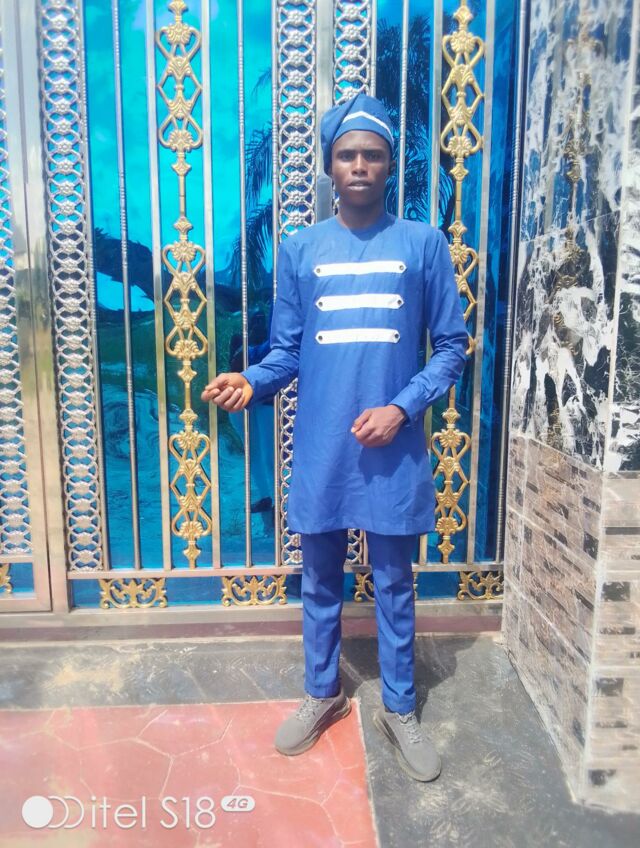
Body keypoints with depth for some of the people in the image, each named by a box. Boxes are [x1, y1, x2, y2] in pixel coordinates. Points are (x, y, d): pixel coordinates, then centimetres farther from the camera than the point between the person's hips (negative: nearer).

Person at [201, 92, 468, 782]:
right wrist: (251, 382, -15)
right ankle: (322, 693, 39)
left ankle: (399, 708, 34)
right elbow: (287, 350, 6)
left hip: (393, 450, -1)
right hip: (320, 449, 2)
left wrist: (400, 408, -13)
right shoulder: (300, 250, 5)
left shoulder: (423, 244, 1)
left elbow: (452, 346, 1)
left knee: (393, 584, 13)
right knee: (319, 582, 15)